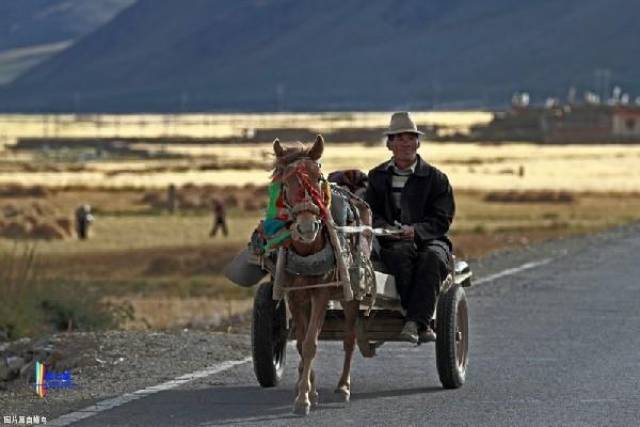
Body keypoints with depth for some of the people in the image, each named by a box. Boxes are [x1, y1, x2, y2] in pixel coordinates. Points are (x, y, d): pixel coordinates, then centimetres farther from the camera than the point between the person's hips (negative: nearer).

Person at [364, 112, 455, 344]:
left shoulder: (436, 178, 8)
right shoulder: (377, 176, 16)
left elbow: (442, 220, -1)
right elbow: (369, 212, 7)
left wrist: (416, 230, -20)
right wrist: (385, 229, -16)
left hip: (429, 239, 0)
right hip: (391, 242, 0)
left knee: (433, 258, -36)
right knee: (402, 254, -36)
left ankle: (413, 321, -41)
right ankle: (422, 323, -40)